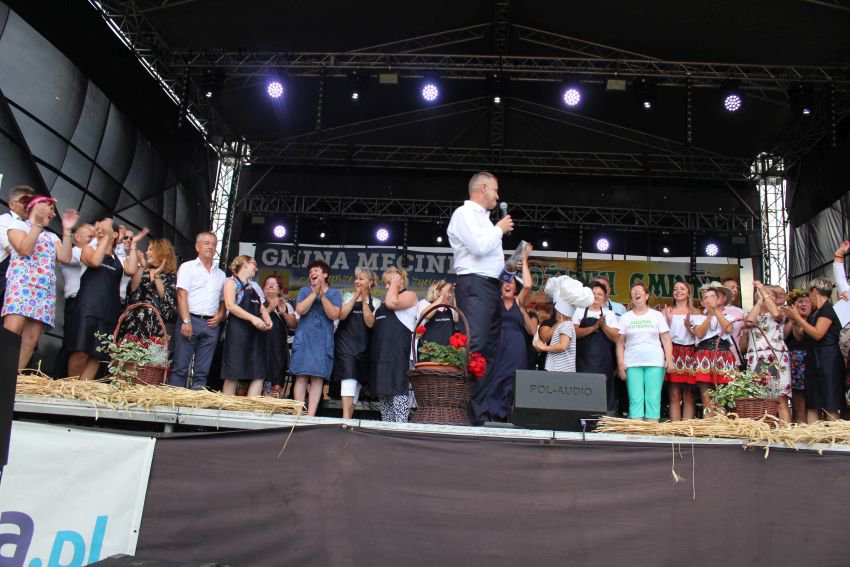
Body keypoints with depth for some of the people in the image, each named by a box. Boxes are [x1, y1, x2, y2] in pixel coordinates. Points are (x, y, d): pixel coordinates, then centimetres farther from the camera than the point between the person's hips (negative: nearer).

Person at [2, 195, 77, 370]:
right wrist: (37, 224, -9)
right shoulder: (17, 224, 12)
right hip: (21, 284, -6)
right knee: (11, 333, -23)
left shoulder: (52, 236, 28)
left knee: (31, 340, -7)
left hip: (45, 290, 6)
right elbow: (24, 250, -6)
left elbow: (65, 258, 11)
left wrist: (66, 231, 11)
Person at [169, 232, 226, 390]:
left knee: (202, 371, 5)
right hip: (190, 320, -4)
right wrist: (186, 321, -15)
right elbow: (182, 295, -6)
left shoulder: (220, 274, 19)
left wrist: (220, 315, 1)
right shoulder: (188, 267, 4)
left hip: (211, 324, 5)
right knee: (180, 368, -6)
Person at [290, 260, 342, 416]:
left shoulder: (334, 293, 8)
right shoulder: (305, 290, 11)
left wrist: (322, 294, -12)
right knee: (301, 376, -5)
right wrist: (314, 293, -9)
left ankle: (310, 416, -5)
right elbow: (300, 310, -6)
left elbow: (334, 315, -7)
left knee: (318, 378, -5)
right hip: (304, 338, 1)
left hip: (323, 340, 0)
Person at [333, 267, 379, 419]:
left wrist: (364, 300, -8)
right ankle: (346, 418, -24)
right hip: (345, 343, -2)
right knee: (349, 378, -19)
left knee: (357, 383, 6)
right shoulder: (348, 297, 9)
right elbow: (341, 316, -7)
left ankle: (348, 419, 15)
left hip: (363, 346, 2)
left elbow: (370, 323, -7)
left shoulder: (375, 303, 8)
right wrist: (355, 297, -8)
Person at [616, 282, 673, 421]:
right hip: (632, 364, 0)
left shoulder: (657, 315, 9)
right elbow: (620, 343, 8)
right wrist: (620, 364, -2)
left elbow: (666, 339, 6)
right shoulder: (625, 317, 11)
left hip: (655, 363, 0)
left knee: (653, 399, -5)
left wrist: (669, 358, -7)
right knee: (635, 400, -5)